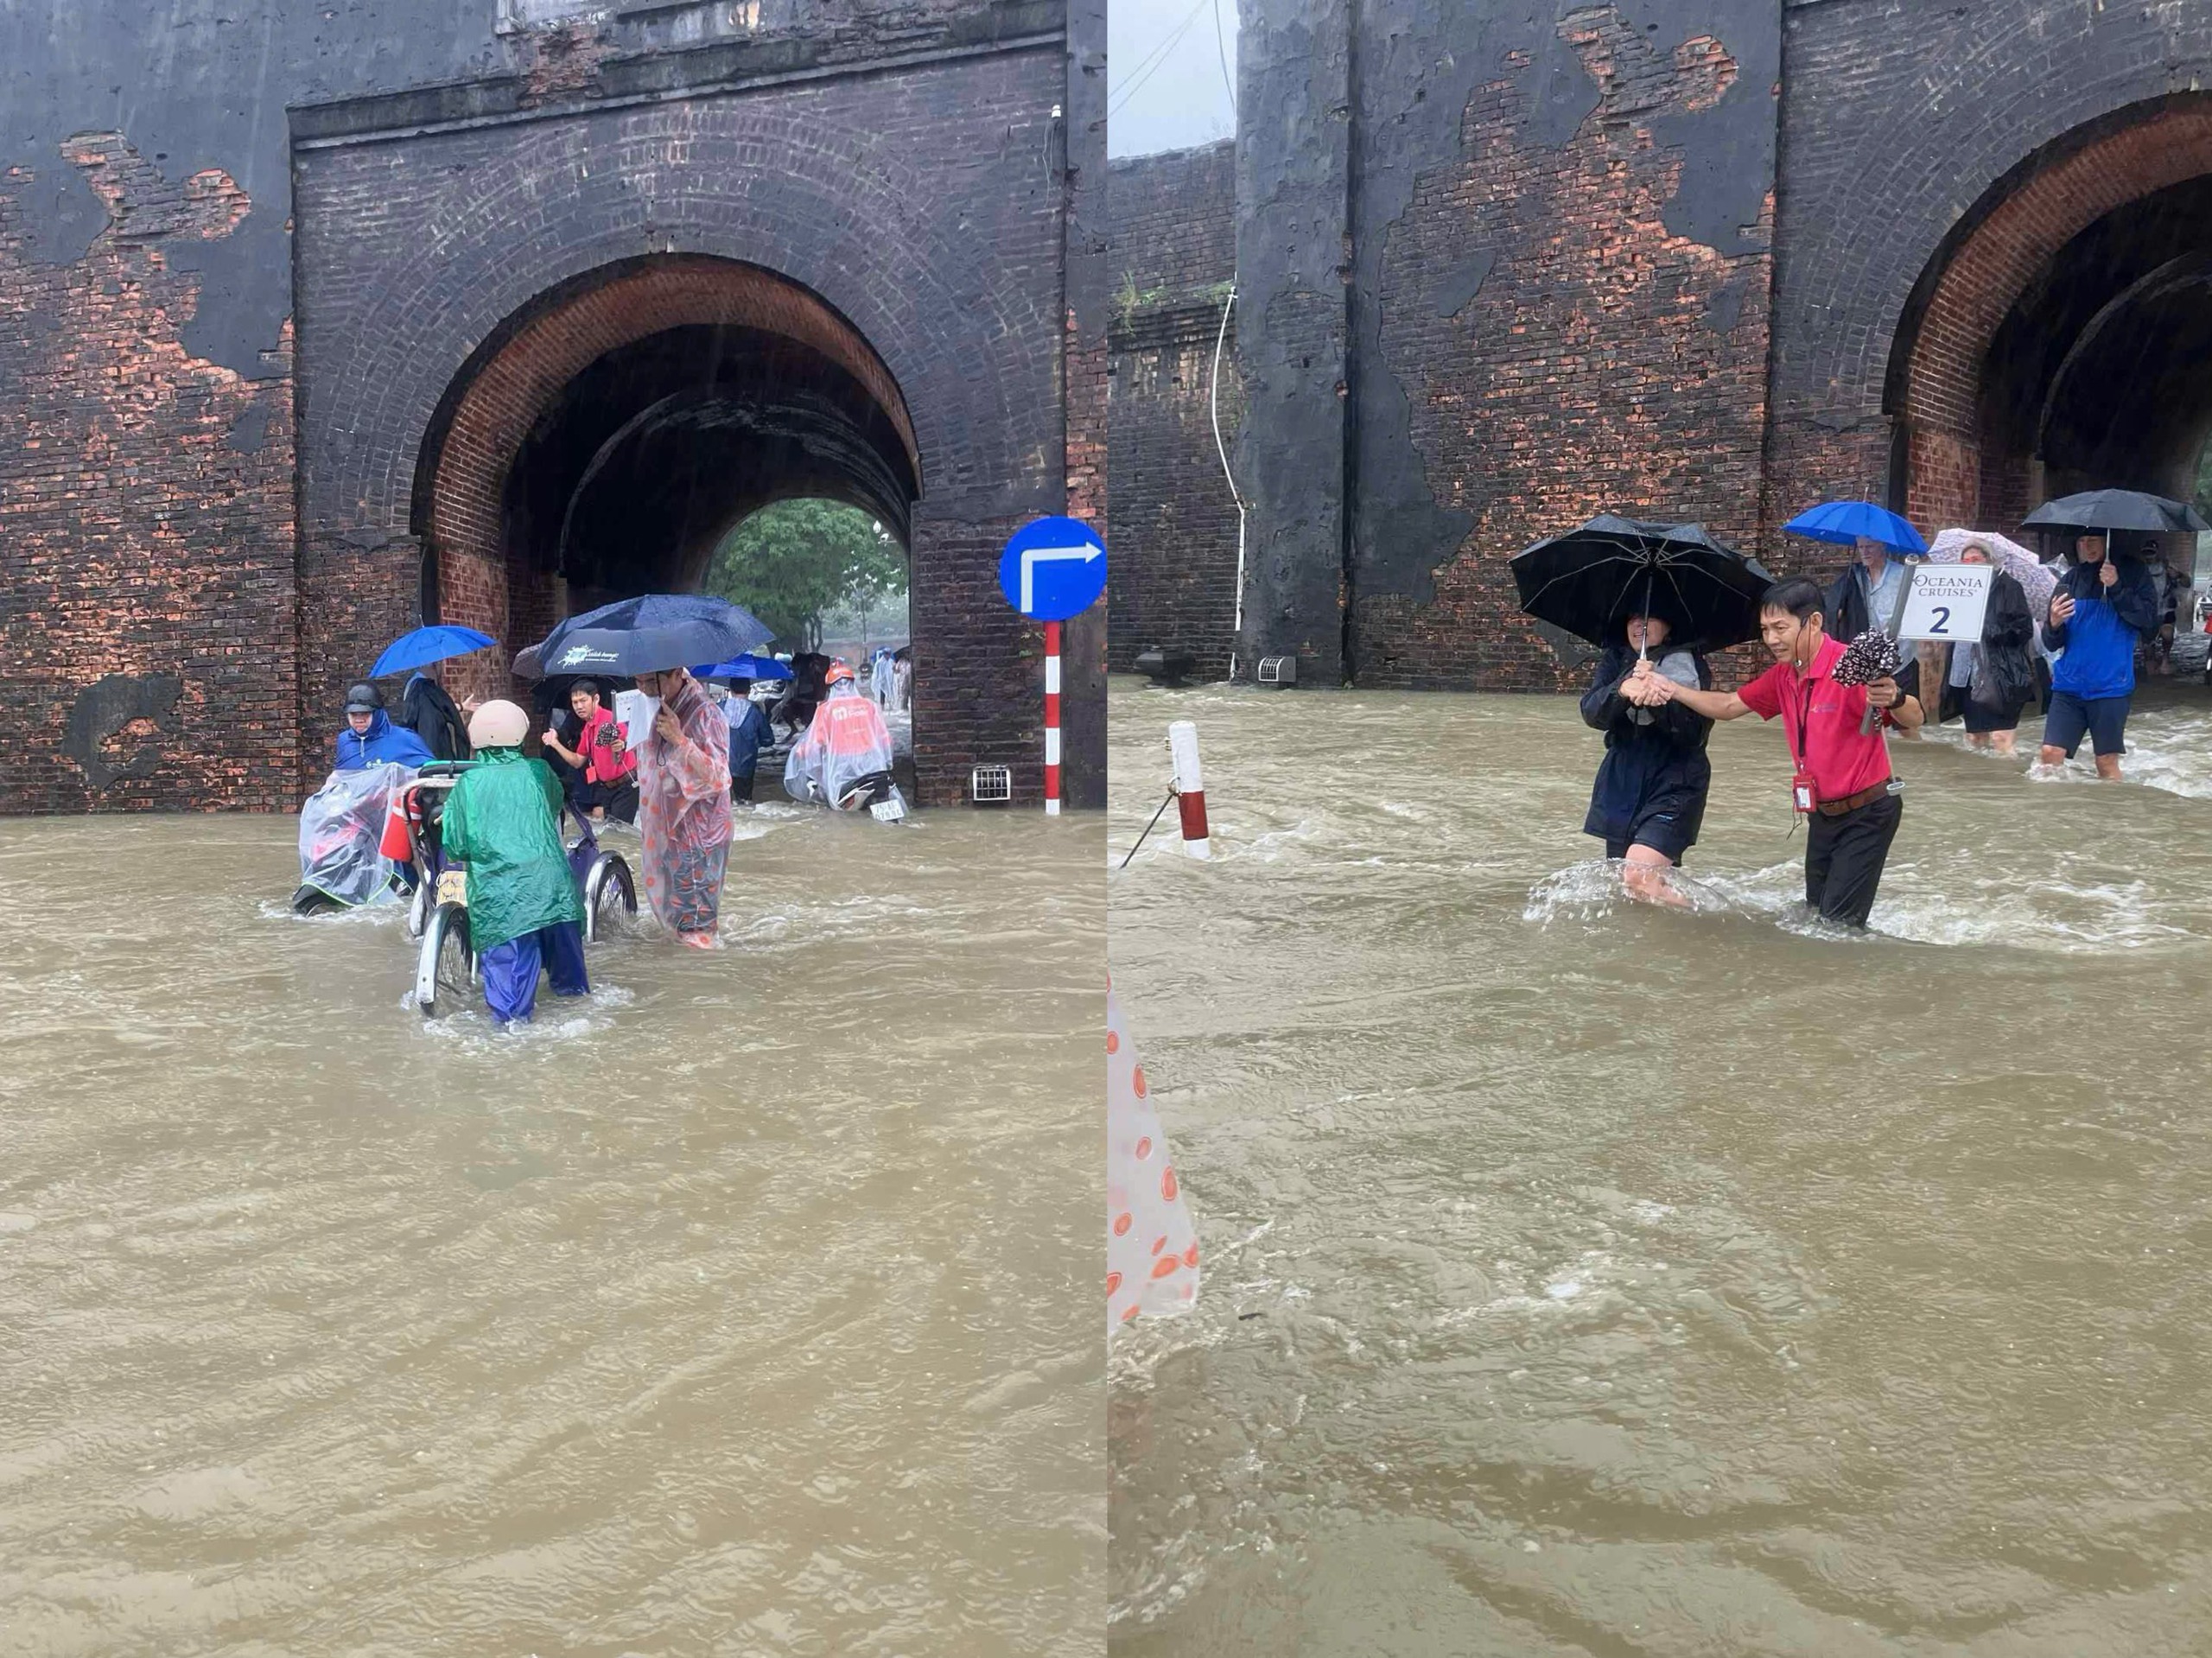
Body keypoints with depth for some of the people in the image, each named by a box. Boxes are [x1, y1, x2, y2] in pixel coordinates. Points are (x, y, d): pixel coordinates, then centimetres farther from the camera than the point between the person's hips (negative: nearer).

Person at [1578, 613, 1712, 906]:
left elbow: (1697, 731, -13)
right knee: (1623, 883, 8)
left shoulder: (1689, 663, -3)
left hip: (1674, 784, -5)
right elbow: (1591, 714, -8)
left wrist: (1659, 701, -29)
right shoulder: (1615, 660, 8)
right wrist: (1622, 690, -28)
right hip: (1623, 783, 5)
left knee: (1638, 877, -22)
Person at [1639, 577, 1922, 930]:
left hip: (1866, 814, -8)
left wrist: (1895, 699, -49)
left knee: (1839, 926, -12)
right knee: (1816, 913, 15)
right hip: (1823, 816, 8)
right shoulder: (1782, 678, 2)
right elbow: (1729, 706, 12)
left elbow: (1913, 722, -26)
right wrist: (1672, 689, -1)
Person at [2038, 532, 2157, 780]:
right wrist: (2054, 624, -17)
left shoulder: (2132, 574, 0)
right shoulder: (2070, 579, 6)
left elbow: (2149, 618, -10)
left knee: (2107, 761, 4)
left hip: (2111, 685, -2)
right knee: (2051, 754, -6)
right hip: (2069, 684, 2)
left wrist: (2117, 588, -18)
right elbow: (2052, 643, 5)